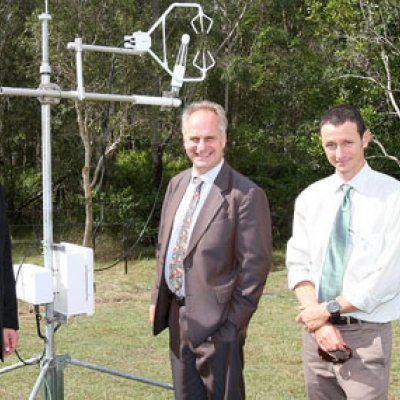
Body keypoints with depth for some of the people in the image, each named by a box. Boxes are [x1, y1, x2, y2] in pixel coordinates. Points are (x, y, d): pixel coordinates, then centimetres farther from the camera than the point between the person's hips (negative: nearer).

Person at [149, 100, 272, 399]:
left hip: (217, 323, -7)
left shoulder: (246, 195, -15)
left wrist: (234, 323, -14)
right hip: (178, 318, 7)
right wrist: (158, 299, 12)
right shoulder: (177, 185, 9)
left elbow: (255, 265, -14)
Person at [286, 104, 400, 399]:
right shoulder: (310, 198, 6)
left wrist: (329, 308, -11)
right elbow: (298, 265, 2)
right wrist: (318, 319, -12)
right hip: (316, 331, 4)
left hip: (367, 334, -4)